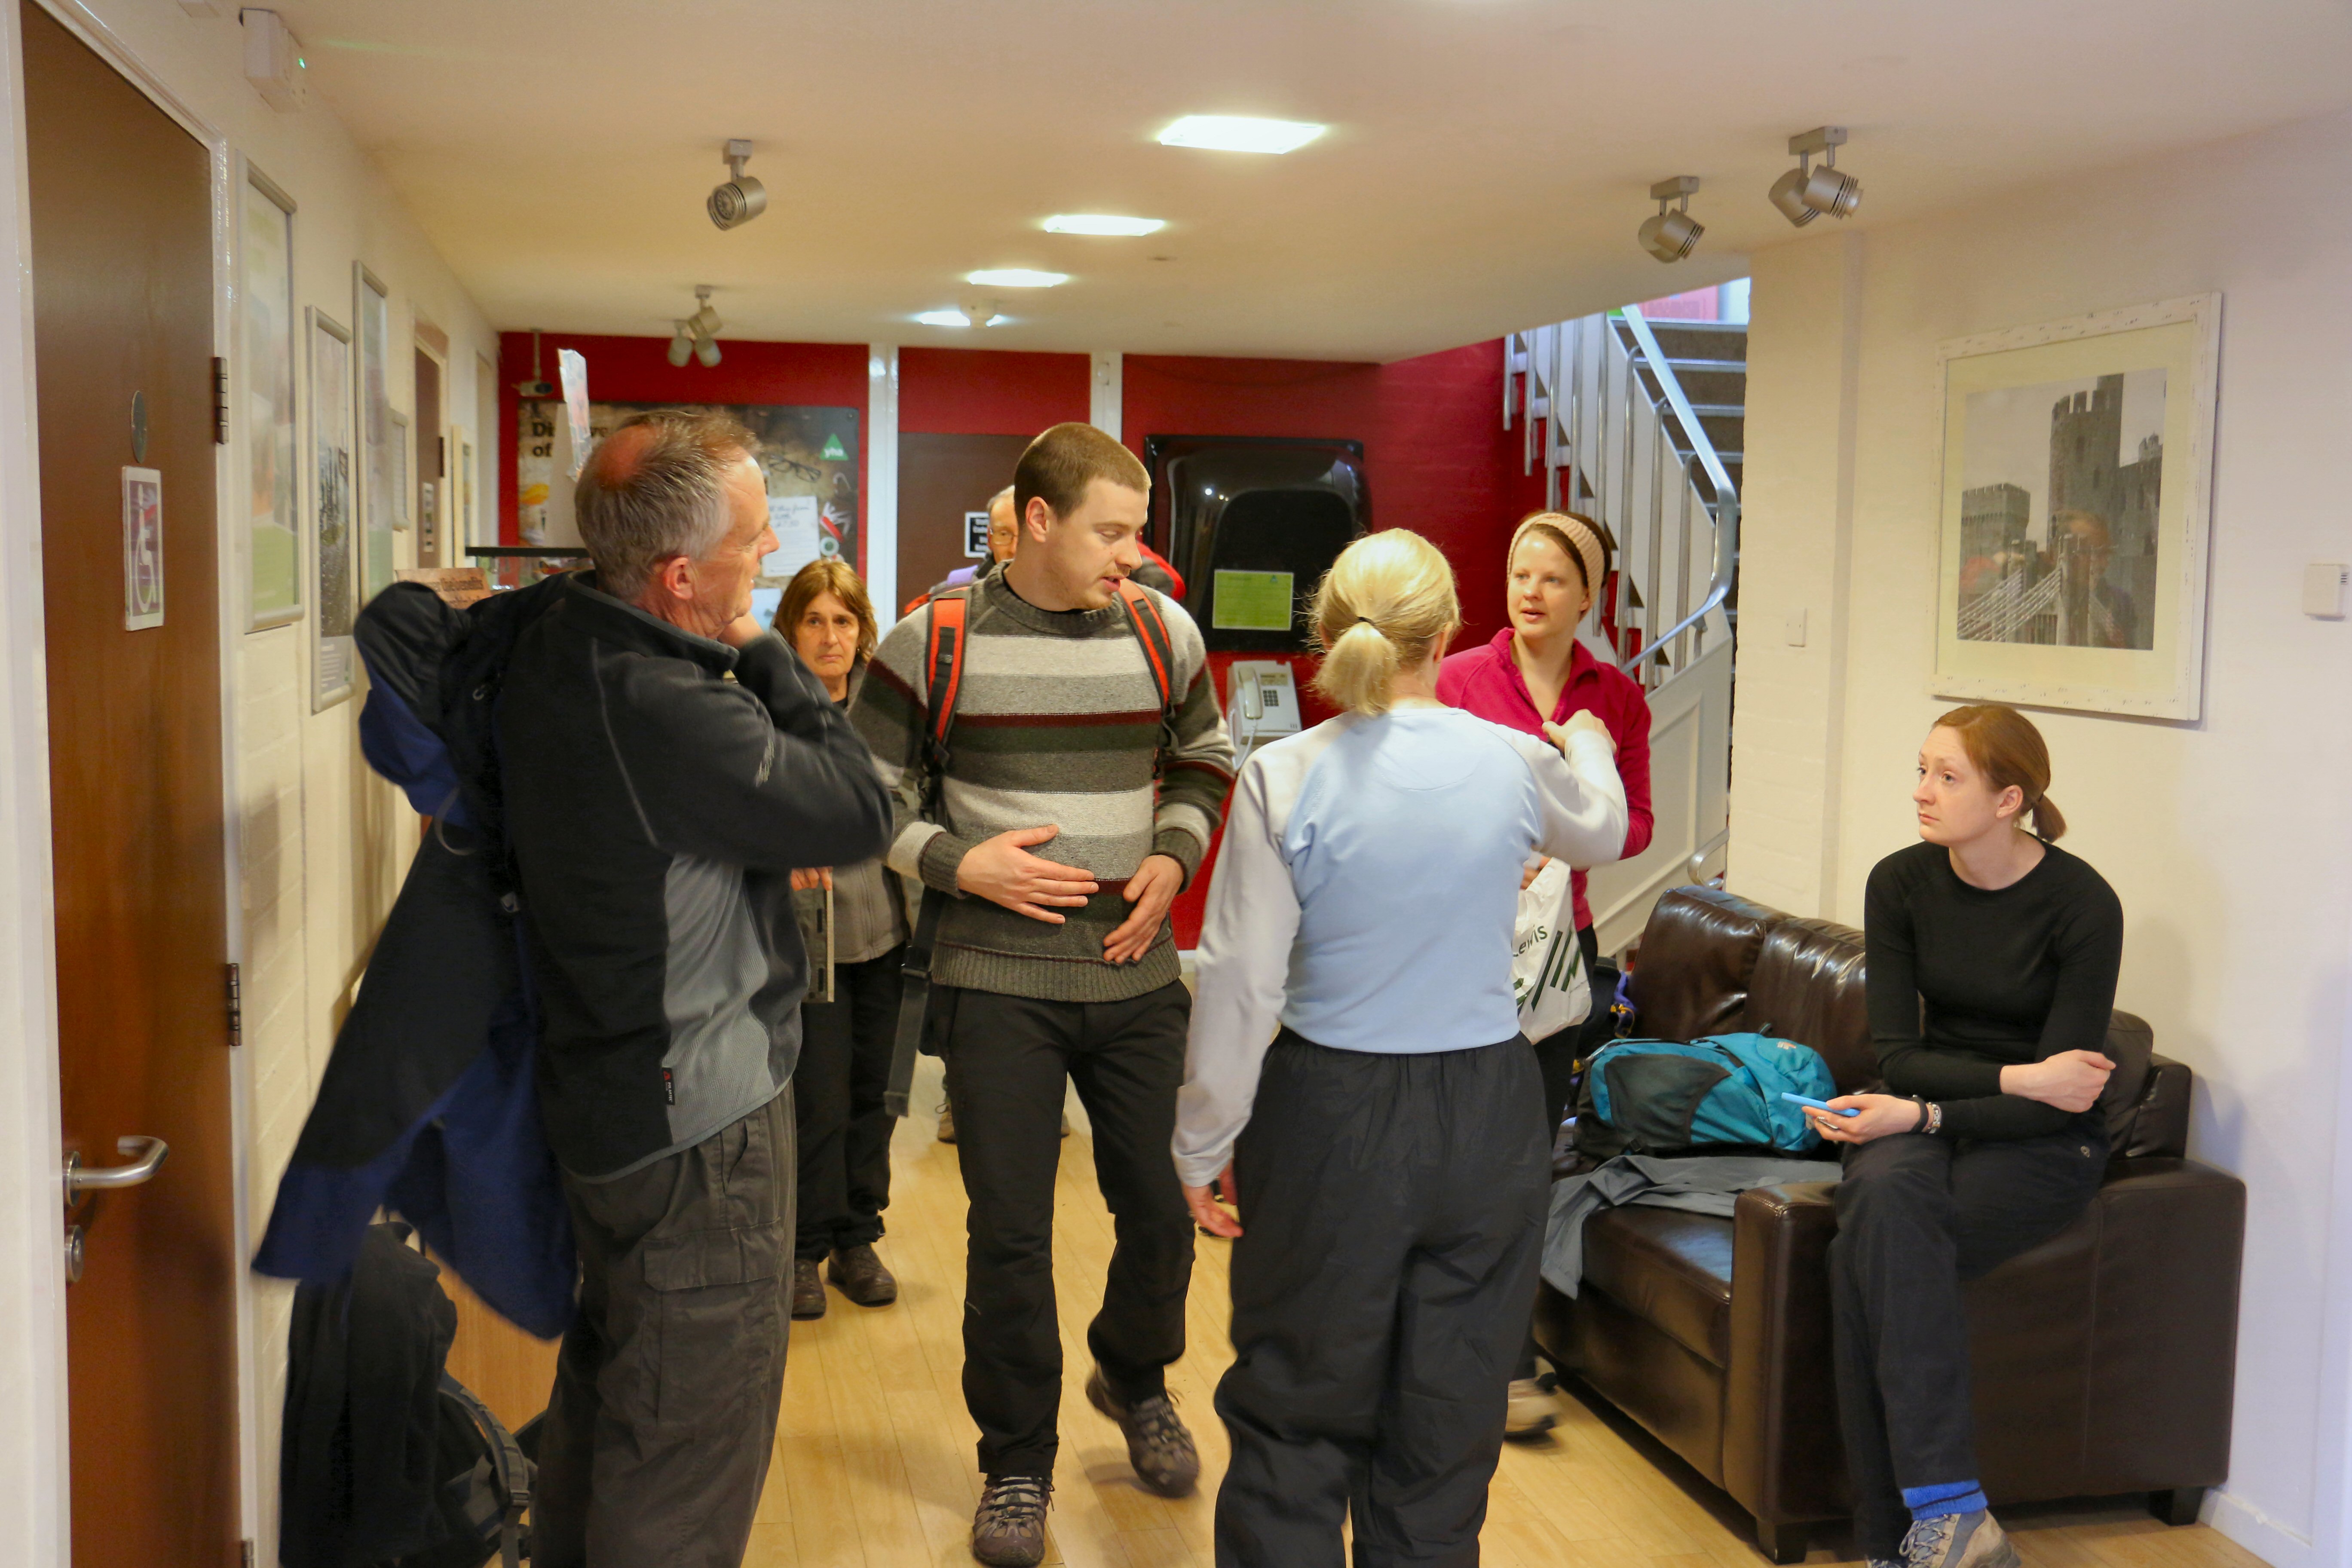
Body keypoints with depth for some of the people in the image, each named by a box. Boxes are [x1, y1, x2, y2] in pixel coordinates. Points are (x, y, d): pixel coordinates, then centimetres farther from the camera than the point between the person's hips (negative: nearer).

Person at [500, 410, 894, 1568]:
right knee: (693, 1435, 4)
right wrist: (764, 655, -13)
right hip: (698, 1117, -10)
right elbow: (862, 812, -22)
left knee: (608, 1366, 27)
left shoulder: (552, 643, -2)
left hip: (598, 1088, 10)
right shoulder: (666, 713, -31)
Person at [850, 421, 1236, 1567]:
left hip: (1137, 976, 3)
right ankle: (1016, 1464, 23)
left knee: (1164, 1212, 11)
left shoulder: (1164, 632, 3)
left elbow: (1206, 762, 17)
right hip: (997, 986, -3)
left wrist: (1174, 858, -1)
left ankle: (1134, 1380, 42)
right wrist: (958, 863, -14)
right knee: (1009, 1235, 2)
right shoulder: (934, 642, -6)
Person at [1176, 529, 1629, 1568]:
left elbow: (1240, 982, -11)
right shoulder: (1515, 763, -4)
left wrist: (1205, 1145, 1)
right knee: (1449, 1413, 15)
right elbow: (1604, 832, 21)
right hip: (1486, 1112, 2)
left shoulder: (1285, 777, -11)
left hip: (1332, 1113, -2)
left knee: (1297, 1413, 12)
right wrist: (1588, 750, 43)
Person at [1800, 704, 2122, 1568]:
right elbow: (1899, 1055, -3)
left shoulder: (2082, 904, -13)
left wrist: (1923, 1115, -25)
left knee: (1870, 1251, -31)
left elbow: (2058, 1098, -14)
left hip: (2044, 1143, -3)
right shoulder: (1901, 883, -1)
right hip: (1928, 1117, 4)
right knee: (1883, 1194, -33)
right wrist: (2017, 1077, -17)